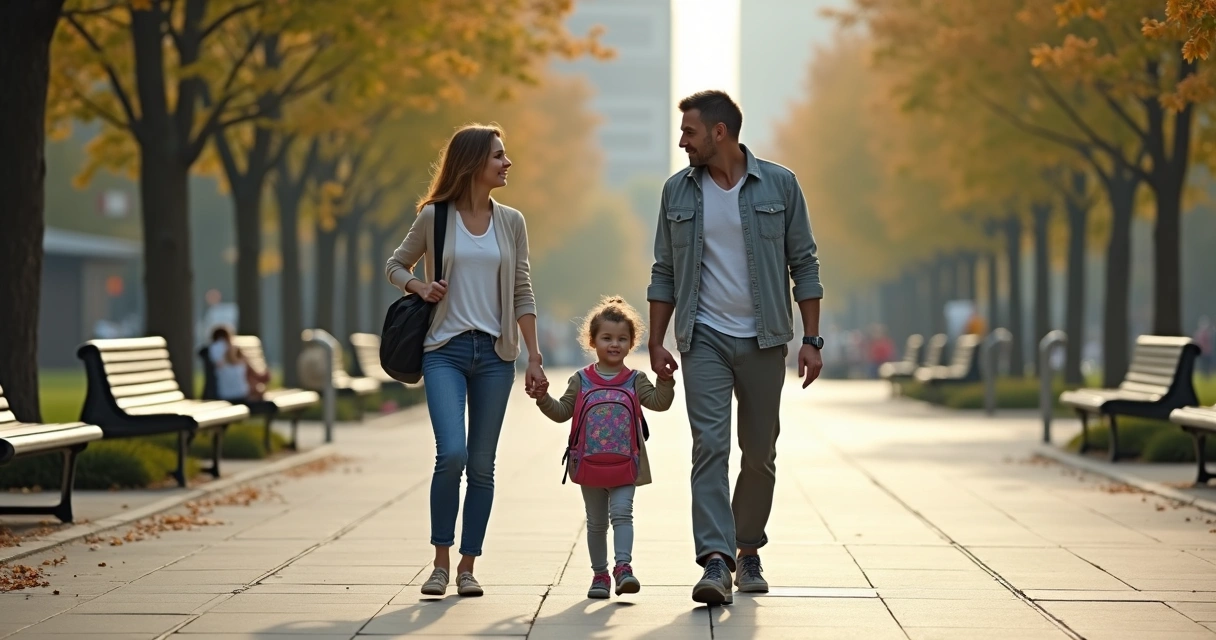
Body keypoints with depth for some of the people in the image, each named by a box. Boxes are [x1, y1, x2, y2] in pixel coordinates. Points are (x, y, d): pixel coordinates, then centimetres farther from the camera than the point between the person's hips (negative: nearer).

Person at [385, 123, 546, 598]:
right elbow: (395, 265, 14)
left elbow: (522, 294, 9)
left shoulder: (511, 222, 7)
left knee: (482, 465, 3)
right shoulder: (434, 217, 0)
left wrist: (534, 356, 3)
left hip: (495, 353, 3)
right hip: (445, 349, -3)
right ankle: (441, 561, -2)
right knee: (451, 453, -17)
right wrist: (418, 286, -8)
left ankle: (467, 566, 12)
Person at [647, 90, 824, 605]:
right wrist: (655, 344, 3)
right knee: (710, 446, -13)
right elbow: (664, 274, 8)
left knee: (759, 455, 8)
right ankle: (715, 562, -20)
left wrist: (811, 340, -3)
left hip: (763, 339, 0)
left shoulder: (779, 185, 0)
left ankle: (748, 552, 25)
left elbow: (804, 265, 2)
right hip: (704, 338, 0)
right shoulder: (678, 191, 4)